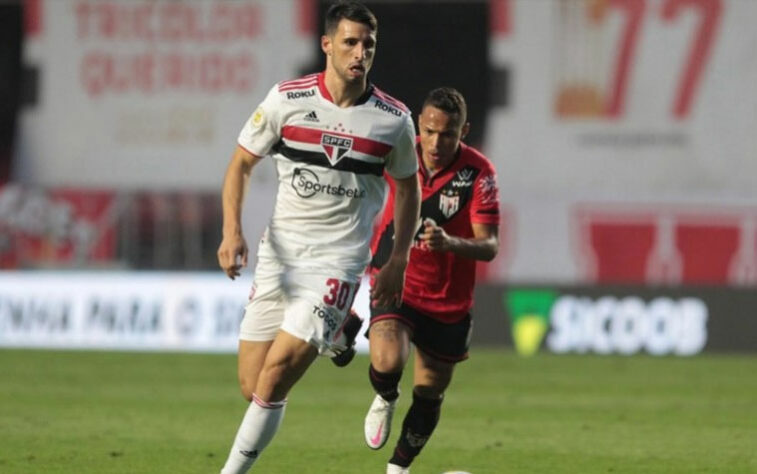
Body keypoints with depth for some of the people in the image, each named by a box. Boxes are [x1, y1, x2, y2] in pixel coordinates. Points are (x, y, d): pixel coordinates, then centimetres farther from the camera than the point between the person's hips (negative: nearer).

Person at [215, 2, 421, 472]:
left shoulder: (394, 119, -3)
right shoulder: (287, 99, -3)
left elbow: (408, 187, 13)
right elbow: (241, 164, 6)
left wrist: (398, 262, 6)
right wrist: (232, 232, -8)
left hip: (338, 260, -2)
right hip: (280, 253, 2)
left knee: (274, 376, -15)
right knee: (252, 387, 1)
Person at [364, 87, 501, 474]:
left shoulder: (478, 173, -16)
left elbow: (489, 246, -21)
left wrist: (450, 243, -40)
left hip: (449, 303, 0)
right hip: (395, 286, 0)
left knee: (429, 395, 9)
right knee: (387, 361, -27)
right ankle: (385, 400, 10)